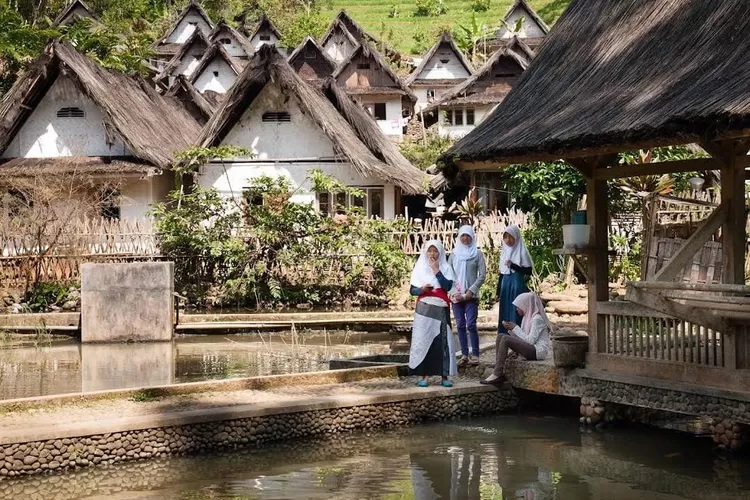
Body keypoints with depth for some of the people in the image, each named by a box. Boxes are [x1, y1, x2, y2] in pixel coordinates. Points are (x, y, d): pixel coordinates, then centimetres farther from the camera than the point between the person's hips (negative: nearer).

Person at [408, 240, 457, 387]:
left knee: (442, 340, -5)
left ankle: (444, 375, -2)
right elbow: (412, 290, 3)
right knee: (423, 340, -5)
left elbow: (448, 286, -8)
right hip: (424, 309, 0)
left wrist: (437, 271, -11)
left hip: (441, 309, 0)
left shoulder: (446, 268, 7)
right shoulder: (420, 268, 6)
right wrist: (421, 289, -17)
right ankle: (423, 375, -2)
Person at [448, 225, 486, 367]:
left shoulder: (477, 253, 2)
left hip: (471, 296, -3)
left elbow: (482, 275, -1)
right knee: (460, 325, 3)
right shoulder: (454, 254, 10)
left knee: (471, 325, -11)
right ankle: (464, 355, 8)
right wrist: (454, 292, -4)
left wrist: (471, 290, -10)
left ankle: (475, 355, -6)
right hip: (456, 296, 3)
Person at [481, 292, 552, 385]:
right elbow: (522, 339, 15)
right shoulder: (527, 317, 17)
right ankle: (500, 373, -8)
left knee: (505, 339, -23)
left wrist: (515, 328, -12)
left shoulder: (537, 319, -11)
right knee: (500, 337, 1)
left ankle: (497, 375, -22)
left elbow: (530, 340, -19)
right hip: (531, 350, 10)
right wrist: (511, 329, 1)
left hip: (538, 351, -10)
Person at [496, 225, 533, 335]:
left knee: (516, 315, -8)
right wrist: (498, 292, 14)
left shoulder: (522, 252, -4)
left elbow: (529, 271, -10)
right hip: (506, 287, 6)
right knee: (505, 316, 6)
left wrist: (513, 266, -20)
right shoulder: (505, 252, 14)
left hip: (518, 287, -6)